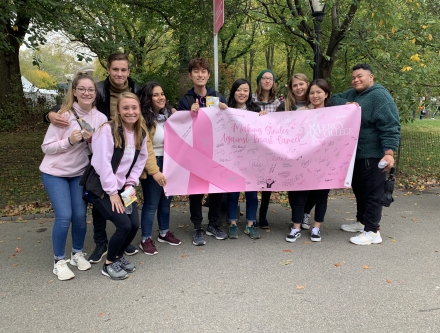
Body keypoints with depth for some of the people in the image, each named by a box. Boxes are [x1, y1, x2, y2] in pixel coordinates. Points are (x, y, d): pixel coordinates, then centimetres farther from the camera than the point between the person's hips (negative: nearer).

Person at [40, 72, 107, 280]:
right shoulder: (64, 115, -16)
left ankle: (77, 254, 27)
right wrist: (69, 141, -28)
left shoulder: (100, 118, -6)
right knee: (64, 217, -8)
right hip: (54, 173, -3)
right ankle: (59, 261, 12)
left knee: (80, 216, 3)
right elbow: (46, 147, -13)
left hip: (80, 173, 3)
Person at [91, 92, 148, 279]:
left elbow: (140, 161, 9)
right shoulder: (108, 130, -18)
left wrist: (131, 184, -3)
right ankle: (109, 263, 10)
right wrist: (112, 192, -18)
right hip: (102, 187, -6)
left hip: (123, 187, 6)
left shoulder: (141, 133, 3)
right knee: (124, 225, -14)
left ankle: (118, 256, 26)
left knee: (135, 225, -3)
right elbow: (102, 163, -21)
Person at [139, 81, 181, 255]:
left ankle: (164, 232, 35)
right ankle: (146, 239, 17)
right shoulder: (143, 119, -14)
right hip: (152, 166, -6)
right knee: (151, 203, 3)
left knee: (166, 200, 18)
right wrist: (154, 171, -23)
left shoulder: (171, 114, 5)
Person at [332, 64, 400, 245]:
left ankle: (372, 231, 5)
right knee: (359, 189, 18)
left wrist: (389, 152, -30)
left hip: (373, 155, -9)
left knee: (372, 192, -3)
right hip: (356, 153, 9)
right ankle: (361, 221, 32)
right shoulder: (352, 94, 13)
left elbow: (390, 127, -21)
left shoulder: (380, 96, -15)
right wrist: (346, 104, -9)